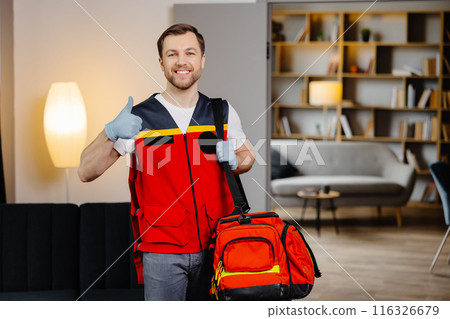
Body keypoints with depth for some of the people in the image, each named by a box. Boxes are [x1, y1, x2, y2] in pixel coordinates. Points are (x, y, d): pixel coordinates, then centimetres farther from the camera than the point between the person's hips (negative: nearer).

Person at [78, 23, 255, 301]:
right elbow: (87, 173, -6)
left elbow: (248, 158, 21)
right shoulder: (138, 119, -3)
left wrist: (234, 160, -3)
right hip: (161, 251, -3)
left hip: (215, 247, 3)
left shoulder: (222, 113, 6)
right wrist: (110, 133, -25)